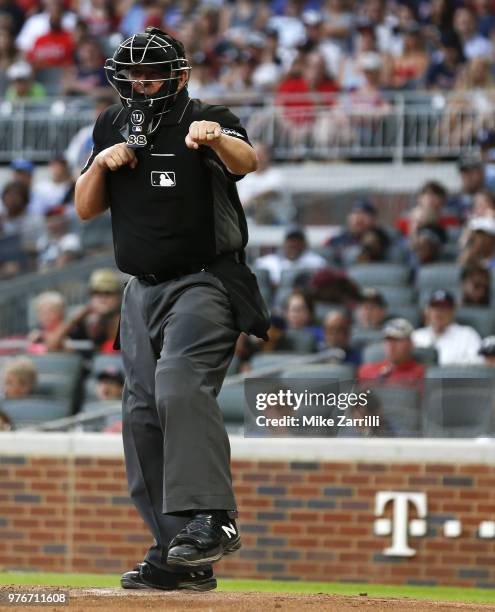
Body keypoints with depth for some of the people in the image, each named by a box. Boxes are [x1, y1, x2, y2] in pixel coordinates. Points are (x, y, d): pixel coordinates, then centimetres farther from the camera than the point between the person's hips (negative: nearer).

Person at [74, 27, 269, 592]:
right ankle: (180, 558, 8)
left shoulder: (206, 121, -7)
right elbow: (85, 209, 11)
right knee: (142, 414, 3)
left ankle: (210, 519, -35)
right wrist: (101, 163, -8)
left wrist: (217, 141, -50)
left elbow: (246, 162, -29)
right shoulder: (112, 127, 11)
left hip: (205, 285, -7)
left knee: (180, 383, -30)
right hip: (142, 291, 7)